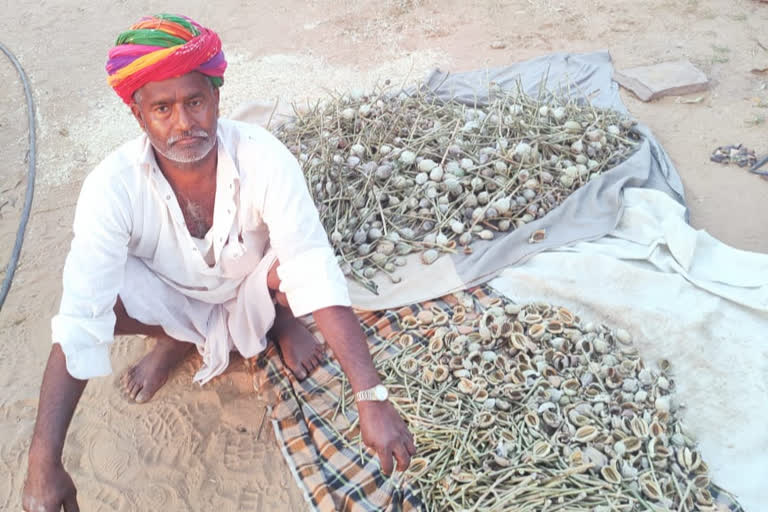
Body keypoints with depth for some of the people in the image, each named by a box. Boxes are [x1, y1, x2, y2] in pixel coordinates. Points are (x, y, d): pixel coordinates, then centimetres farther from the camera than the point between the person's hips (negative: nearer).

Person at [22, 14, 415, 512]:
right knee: (104, 296, -29)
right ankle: (180, 338, 5)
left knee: (291, 252, -33)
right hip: (175, 300, 1)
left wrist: (371, 397, -47)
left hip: (254, 293, -1)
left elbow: (317, 273, -39)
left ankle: (282, 321, 4)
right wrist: (44, 464, -39)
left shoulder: (263, 157, -31)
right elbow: (80, 322, -34)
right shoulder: (113, 186, -30)